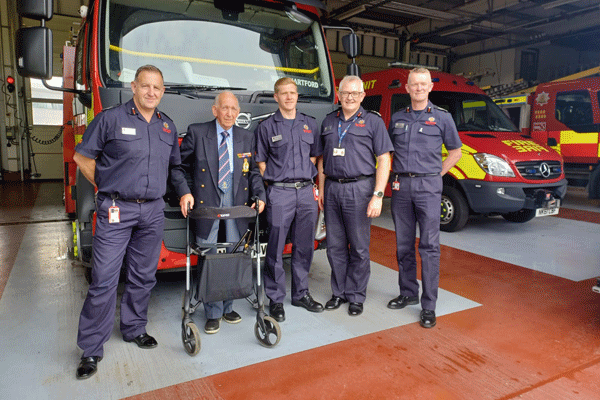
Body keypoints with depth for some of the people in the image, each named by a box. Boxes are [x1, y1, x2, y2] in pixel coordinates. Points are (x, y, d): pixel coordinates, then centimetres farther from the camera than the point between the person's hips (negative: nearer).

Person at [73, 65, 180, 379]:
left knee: (143, 276, 13)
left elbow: (174, 164, 23)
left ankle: (134, 328, 31)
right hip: (116, 211, -4)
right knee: (104, 280, -3)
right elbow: (82, 157, 2)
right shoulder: (110, 119, -3)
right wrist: (106, 188, 2)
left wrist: (174, 191, 12)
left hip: (153, 211, 5)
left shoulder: (168, 126, 11)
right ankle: (91, 348, 11)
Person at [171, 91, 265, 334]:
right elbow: (178, 166, 4)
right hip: (206, 201, -2)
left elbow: (253, 171, 15)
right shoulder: (196, 133, 3)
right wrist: (184, 192, -10)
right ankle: (213, 313, 14)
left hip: (237, 201, 3)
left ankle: (228, 307, 22)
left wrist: (260, 196, 0)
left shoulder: (247, 138, 12)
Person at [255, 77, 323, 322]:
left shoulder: (310, 124, 13)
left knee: (304, 246, 10)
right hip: (279, 193, -3)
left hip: (306, 192, 4)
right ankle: (276, 299, 12)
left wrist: (308, 176, 6)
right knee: (276, 248, -1)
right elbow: (260, 162, 4)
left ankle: (301, 294, 25)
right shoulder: (267, 127, 4)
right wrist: (272, 184, -2)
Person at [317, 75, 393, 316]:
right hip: (332, 189, 4)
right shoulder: (329, 122, 15)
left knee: (359, 247, 2)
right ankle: (339, 292, 24)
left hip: (359, 188, -4)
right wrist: (322, 190, 12)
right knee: (335, 246, 10)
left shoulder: (373, 122, 1)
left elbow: (383, 160, -4)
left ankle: (356, 296, 17)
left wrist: (378, 195, -13)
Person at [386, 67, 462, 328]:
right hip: (401, 186, 4)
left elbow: (455, 152, 10)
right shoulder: (397, 118, 13)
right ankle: (408, 293, 24)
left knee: (429, 246, -4)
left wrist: (435, 175, 1)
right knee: (403, 245, 9)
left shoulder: (442, 117, 4)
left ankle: (429, 306, 3)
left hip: (427, 186, -3)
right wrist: (394, 175, 8)